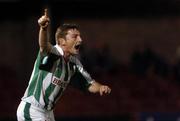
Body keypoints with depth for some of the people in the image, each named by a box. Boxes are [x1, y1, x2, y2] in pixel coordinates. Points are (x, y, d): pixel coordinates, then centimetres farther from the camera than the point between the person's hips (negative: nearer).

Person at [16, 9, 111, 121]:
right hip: (31, 110, -9)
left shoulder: (74, 62, 5)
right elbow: (44, 45, -42)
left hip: (48, 112, 9)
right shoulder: (52, 53, -19)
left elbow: (90, 84, 9)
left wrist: (101, 87, -16)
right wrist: (43, 29, -65)